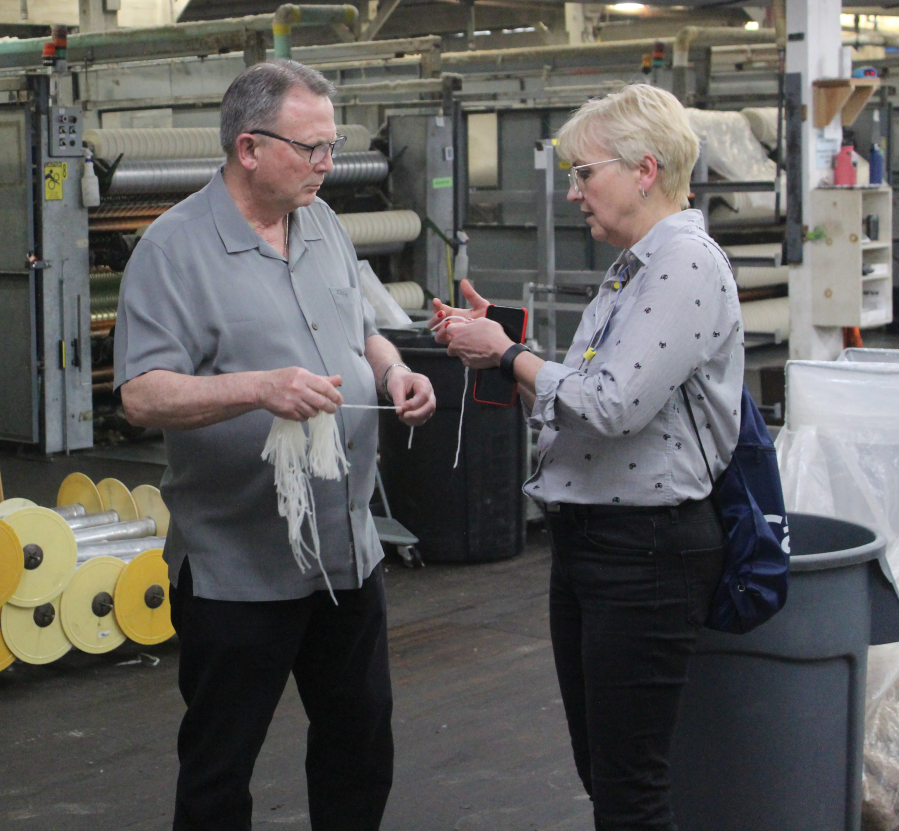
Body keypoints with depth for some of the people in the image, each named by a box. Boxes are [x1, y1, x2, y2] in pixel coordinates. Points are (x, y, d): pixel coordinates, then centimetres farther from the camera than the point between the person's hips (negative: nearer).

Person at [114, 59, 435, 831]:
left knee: (361, 740, 18)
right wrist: (258, 388, -33)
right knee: (220, 769, 6)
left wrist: (393, 371, 0)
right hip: (239, 563, -7)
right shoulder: (176, 248, -13)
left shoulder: (324, 226, 9)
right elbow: (142, 395, -21)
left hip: (349, 547, 7)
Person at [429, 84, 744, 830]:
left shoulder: (687, 264, -15)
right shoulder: (633, 266, 15)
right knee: (597, 770, 17)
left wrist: (509, 356, -10)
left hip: (647, 548, -10)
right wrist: (494, 346, 4)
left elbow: (613, 405, -23)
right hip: (588, 538, 10)